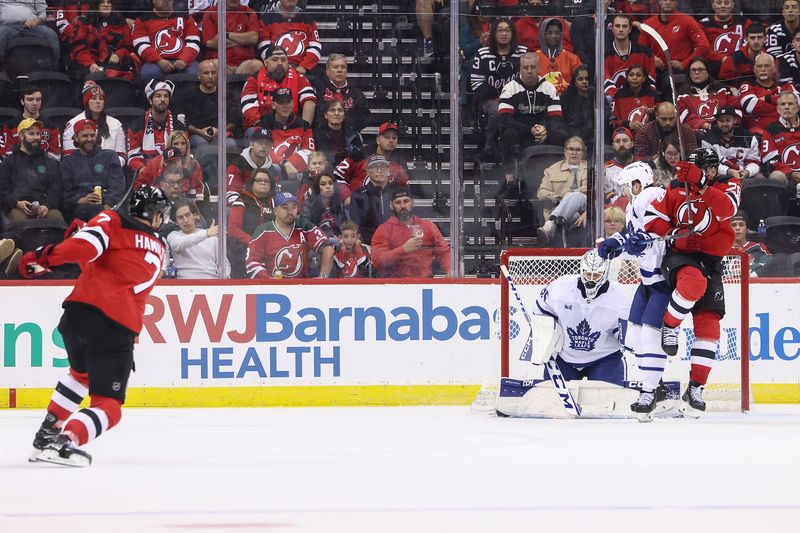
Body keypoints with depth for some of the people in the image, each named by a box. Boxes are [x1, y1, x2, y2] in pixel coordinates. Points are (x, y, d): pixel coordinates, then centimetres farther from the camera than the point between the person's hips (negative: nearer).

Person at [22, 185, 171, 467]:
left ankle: (47, 434, 30)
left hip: (79, 311, 2)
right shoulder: (159, 251, 19)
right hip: (119, 325, -2)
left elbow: (88, 243, -14)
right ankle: (66, 441, -27)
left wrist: (46, 257, -16)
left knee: (81, 372, 33)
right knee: (108, 405, 1)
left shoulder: (113, 222, 6)